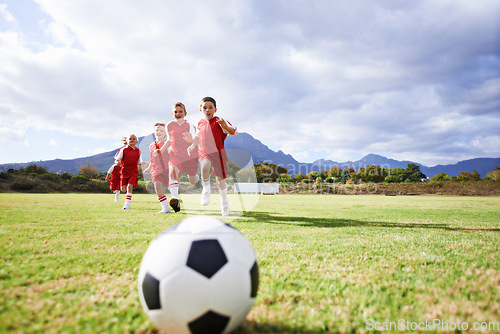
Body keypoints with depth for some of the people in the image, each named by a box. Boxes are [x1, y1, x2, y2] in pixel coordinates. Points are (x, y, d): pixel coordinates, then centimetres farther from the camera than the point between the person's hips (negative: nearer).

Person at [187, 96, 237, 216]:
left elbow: (234, 132, -15)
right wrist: (193, 145, 21)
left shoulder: (218, 121, -4)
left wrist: (225, 126, -32)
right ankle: (206, 190, -11)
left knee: (220, 179, 5)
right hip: (204, 153, 2)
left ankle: (224, 202, 28)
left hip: (217, 153, -2)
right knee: (205, 166, -33)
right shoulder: (200, 123, 10)